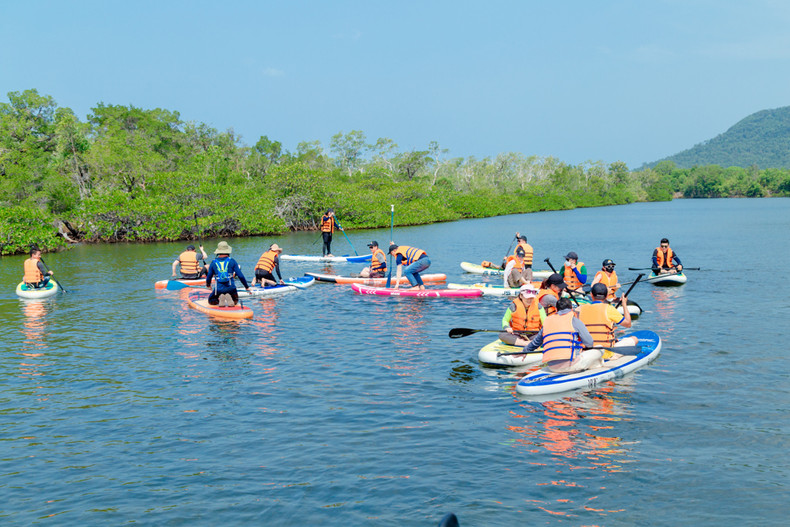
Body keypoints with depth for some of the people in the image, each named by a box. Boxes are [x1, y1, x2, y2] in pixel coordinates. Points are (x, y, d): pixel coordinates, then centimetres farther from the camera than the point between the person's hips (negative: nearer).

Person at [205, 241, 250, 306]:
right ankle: (229, 298, -8)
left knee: (211, 301, 26)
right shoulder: (232, 261, 0)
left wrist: (208, 285, 35)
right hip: (231, 288, 0)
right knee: (235, 301, 28)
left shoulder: (213, 262, 3)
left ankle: (220, 298, -8)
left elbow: (209, 276, 12)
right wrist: (247, 287, 10)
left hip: (218, 289, 0)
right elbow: (240, 276, -2)